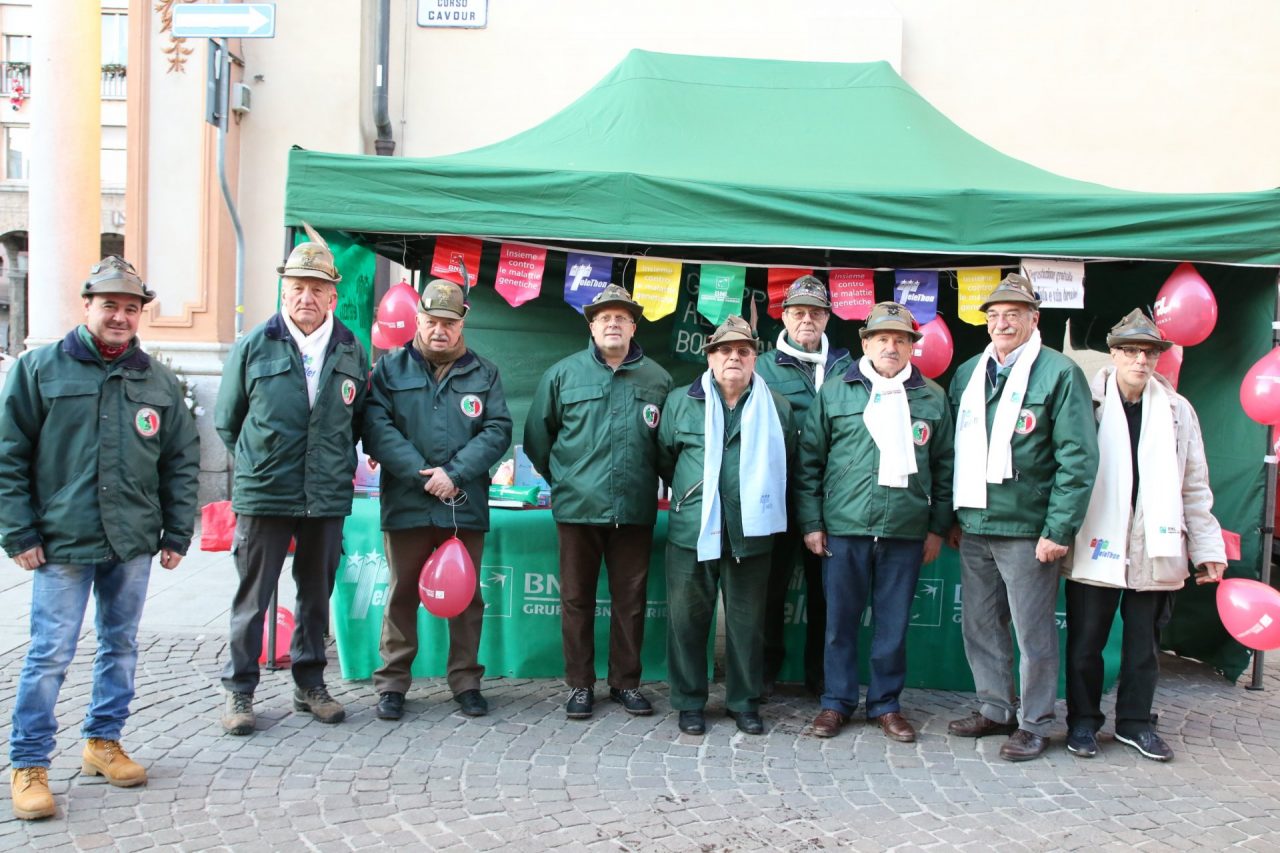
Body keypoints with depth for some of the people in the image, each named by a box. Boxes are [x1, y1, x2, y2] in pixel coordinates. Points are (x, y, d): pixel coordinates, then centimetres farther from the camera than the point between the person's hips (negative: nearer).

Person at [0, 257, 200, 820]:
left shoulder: (159, 381, 7)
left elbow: (183, 461, 11)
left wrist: (177, 534, 7)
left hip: (134, 543, 4)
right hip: (63, 542, -3)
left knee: (121, 645, 13)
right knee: (50, 654, -1)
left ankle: (103, 742, 29)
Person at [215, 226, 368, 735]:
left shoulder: (351, 353, 5)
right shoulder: (252, 348, 0)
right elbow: (226, 421, 9)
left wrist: (333, 462, 11)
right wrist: (258, 462, 11)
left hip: (328, 499, 2)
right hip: (263, 497, -2)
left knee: (317, 594, 13)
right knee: (252, 598, 5)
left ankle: (310, 684, 27)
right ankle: (239, 691, 17)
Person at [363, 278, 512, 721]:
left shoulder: (484, 374, 9)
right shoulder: (390, 368, 5)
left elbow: (498, 431, -1)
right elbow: (377, 427, -5)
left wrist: (455, 473, -13)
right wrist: (420, 473, -15)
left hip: (465, 505, 1)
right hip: (406, 504, -1)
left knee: (466, 596, 9)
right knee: (402, 595, 8)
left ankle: (466, 681, 22)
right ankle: (392, 682, 19)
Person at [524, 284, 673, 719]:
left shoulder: (658, 378, 5)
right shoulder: (563, 374, 3)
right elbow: (537, 435, 9)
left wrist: (652, 482, 11)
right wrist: (561, 479, 9)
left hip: (636, 509, 1)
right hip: (578, 506, 0)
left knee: (630, 599, 8)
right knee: (577, 598, 8)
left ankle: (626, 682, 22)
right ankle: (580, 684, 20)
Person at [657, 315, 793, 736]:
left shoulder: (776, 407, 5)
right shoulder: (681, 402, 4)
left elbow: (785, 463, 14)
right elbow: (664, 459, 12)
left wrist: (756, 495, 13)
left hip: (751, 533, 1)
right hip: (692, 531, 0)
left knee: (747, 621, 9)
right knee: (687, 618, 4)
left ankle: (744, 701, 23)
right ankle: (689, 702, 18)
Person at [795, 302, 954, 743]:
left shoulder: (933, 397, 7)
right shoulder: (834, 392, 3)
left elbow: (944, 466, 10)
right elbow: (808, 461, 3)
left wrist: (938, 527, 7)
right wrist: (811, 522, -1)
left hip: (906, 531, 1)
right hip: (844, 528, -1)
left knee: (894, 623, 9)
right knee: (840, 620, 7)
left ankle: (886, 704, 24)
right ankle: (837, 702, 21)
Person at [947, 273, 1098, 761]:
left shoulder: (1059, 374, -6)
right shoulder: (968, 374, 12)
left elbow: (1078, 458, -11)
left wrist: (1060, 529, -15)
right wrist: (953, 517, 13)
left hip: (1027, 529, -6)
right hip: (974, 527, 6)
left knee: (1033, 632, 4)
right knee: (979, 627, 14)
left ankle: (1034, 724, 19)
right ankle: (995, 710, 30)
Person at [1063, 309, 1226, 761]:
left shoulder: (1177, 410, 8)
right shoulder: (1086, 403, -4)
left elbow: (1194, 487, 10)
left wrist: (1207, 547, 8)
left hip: (1154, 550, 3)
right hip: (1095, 548, -3)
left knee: (1144, 643, 13)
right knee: (1085, 642, 6)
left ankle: (1135, 722, 28)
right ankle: (1083, 721, 21)